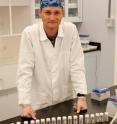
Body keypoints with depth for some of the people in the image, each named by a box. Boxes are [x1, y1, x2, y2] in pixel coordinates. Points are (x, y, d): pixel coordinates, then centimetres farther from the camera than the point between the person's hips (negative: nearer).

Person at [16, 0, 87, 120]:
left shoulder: (71, 30, -10)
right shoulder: (29, 33, -15)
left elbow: (77, 65, -9)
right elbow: (24, 70, -16)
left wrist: (81, 96, -16)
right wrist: (25, 104, -22)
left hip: (66, 100, 2)